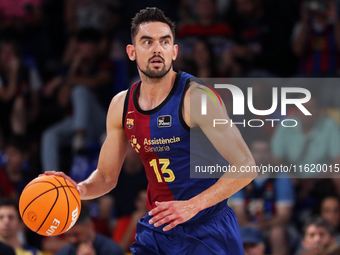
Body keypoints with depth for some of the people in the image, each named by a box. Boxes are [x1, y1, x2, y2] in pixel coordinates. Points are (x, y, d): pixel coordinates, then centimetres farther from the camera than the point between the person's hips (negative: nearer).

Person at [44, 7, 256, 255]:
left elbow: (246, 167, -18)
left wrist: (192, 205, -25)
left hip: (206, 230, -5)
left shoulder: (197, 99, -16)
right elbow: (107, 176, 14)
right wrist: (80, 189, -9)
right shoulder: (121, 106, 3)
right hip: (156, 230, 5)